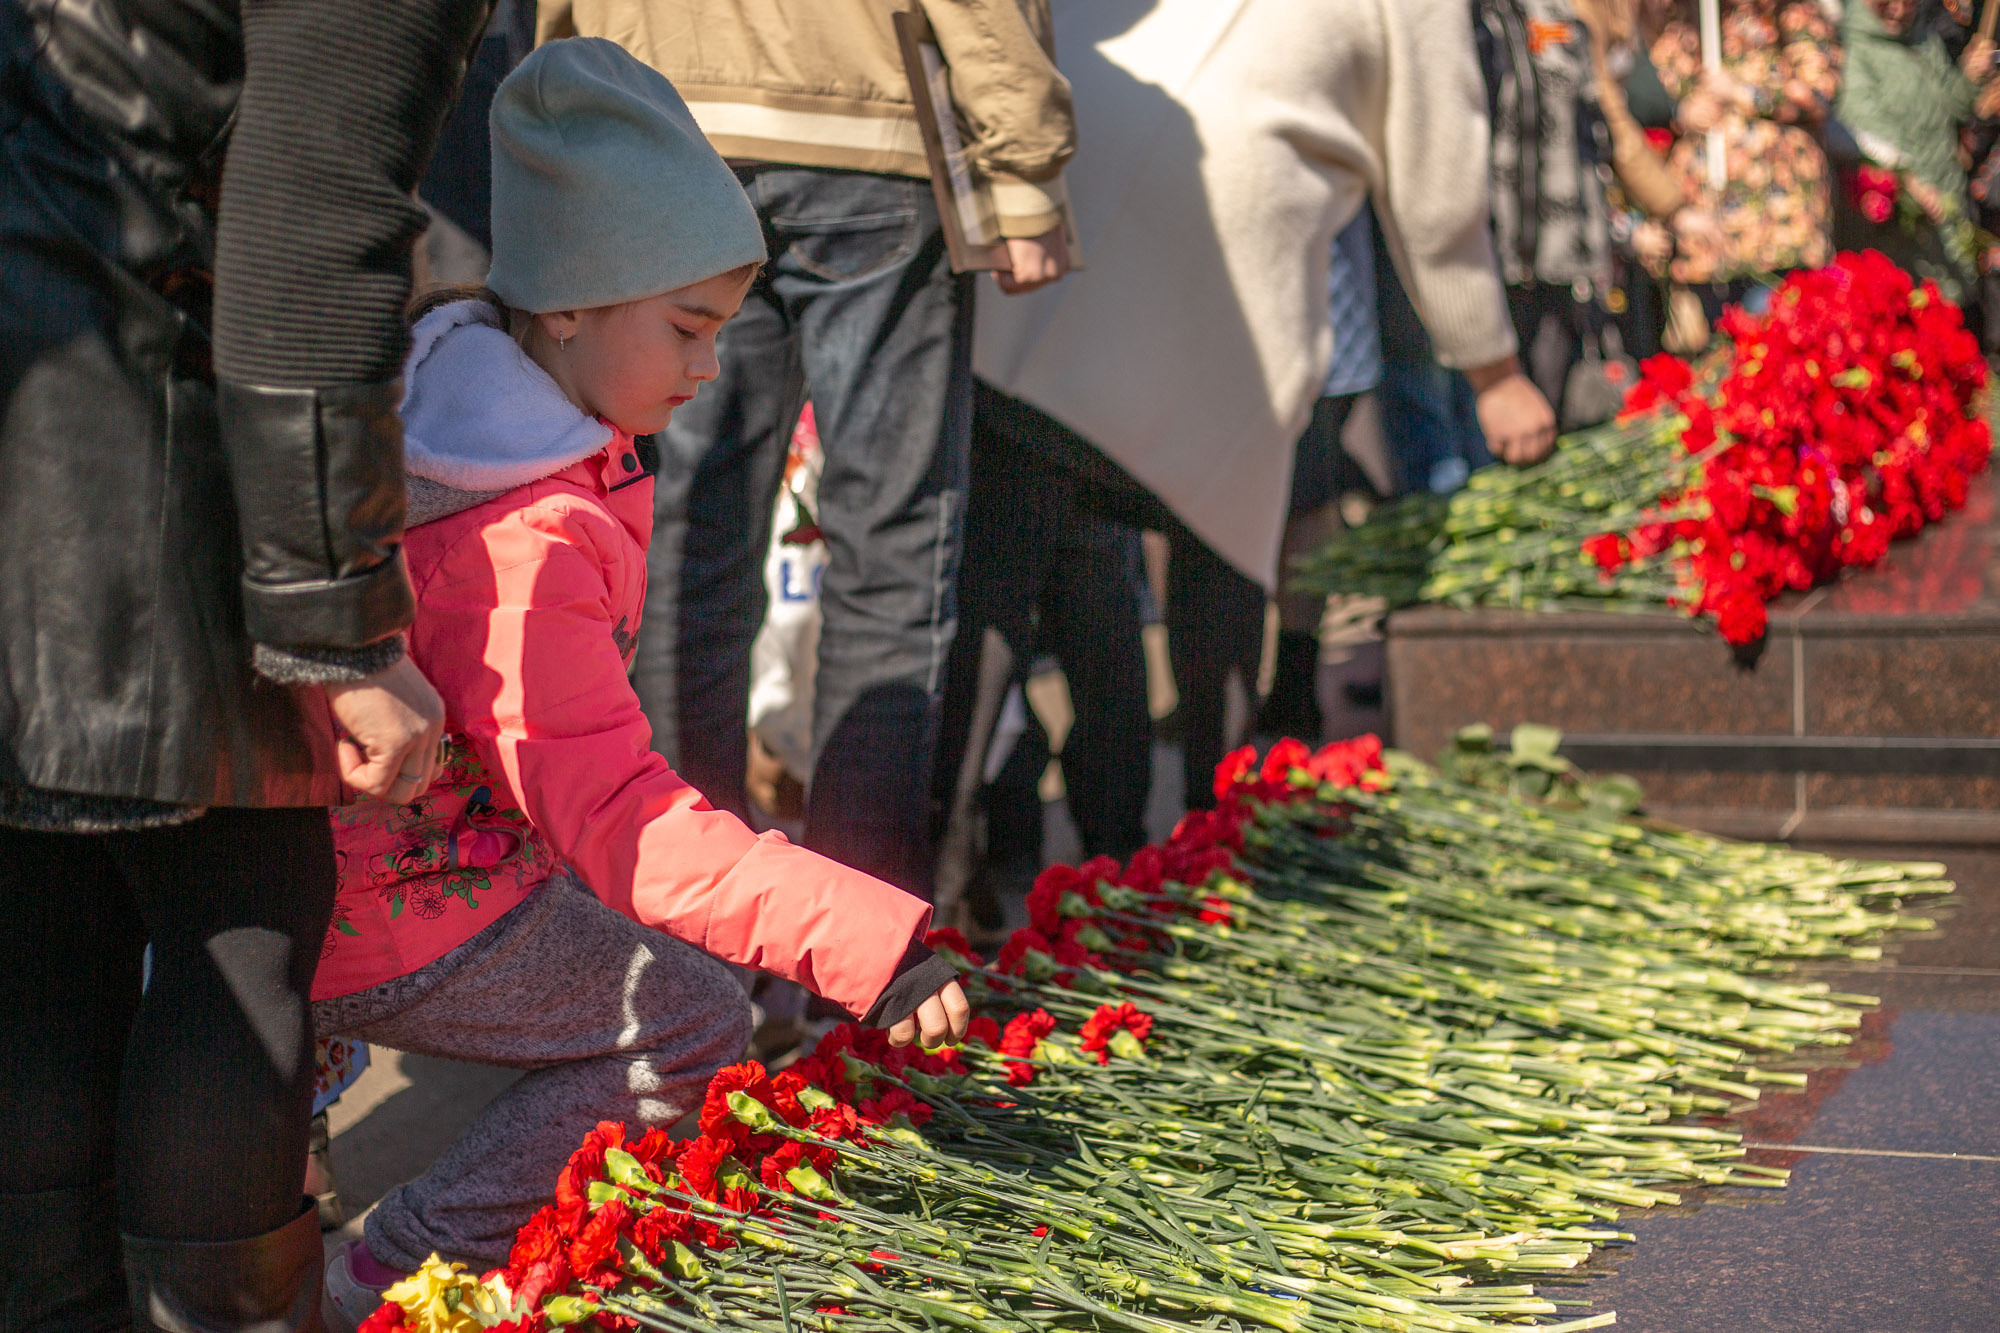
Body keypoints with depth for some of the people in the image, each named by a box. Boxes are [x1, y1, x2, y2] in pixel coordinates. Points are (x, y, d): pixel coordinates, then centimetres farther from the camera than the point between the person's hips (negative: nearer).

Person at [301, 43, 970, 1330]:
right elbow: (623, 820, -36)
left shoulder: (470, 378, -2)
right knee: (693, 1026, -9)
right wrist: (875, 941, -40)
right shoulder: (521, 549, -31)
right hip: (386, 925, -10)